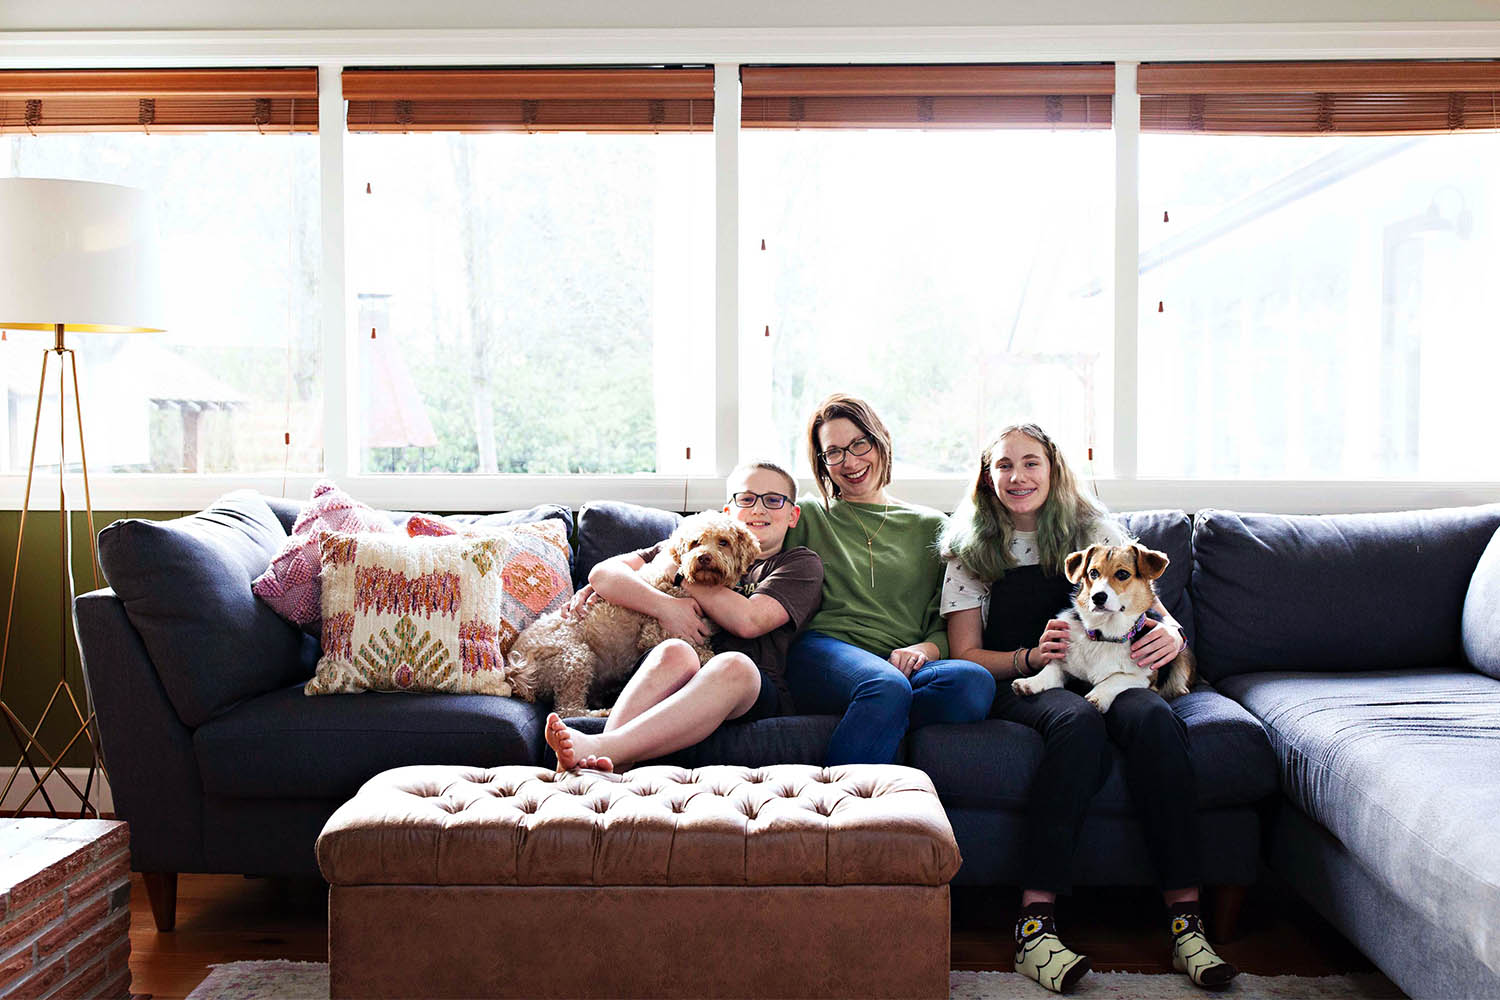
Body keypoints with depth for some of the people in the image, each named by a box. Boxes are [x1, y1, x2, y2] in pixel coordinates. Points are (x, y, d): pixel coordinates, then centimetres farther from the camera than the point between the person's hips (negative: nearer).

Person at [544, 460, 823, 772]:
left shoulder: (801, 563, 19)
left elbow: (748, 621, -2)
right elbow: (603, 572, 12)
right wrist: (665, 606, -6)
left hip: (754, 691, -2)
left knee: (734, 665, -36)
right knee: (675, 652, -33)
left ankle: (595, 748, -51)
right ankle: (599, 760, -54)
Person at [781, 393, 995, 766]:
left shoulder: (930, 526, 22)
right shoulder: (809, 516, 20)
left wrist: (926, 648, -5)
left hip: (904, 661, 2)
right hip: (826, 648, -2)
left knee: (975, 681, -32)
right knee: (888, 687, -38)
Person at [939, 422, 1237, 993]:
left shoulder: (1095, 532, 13)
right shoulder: (970, 551, 9)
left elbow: (1154, 608, 12)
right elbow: (966, 654, 4)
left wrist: (1171, 634, -13)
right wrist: (1031, 657, -15)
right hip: (1016, 685, -2)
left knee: (1154, 719, -32)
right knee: (1078, 723, -36)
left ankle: (1186, 919, -31)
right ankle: (1035, 923, -37)